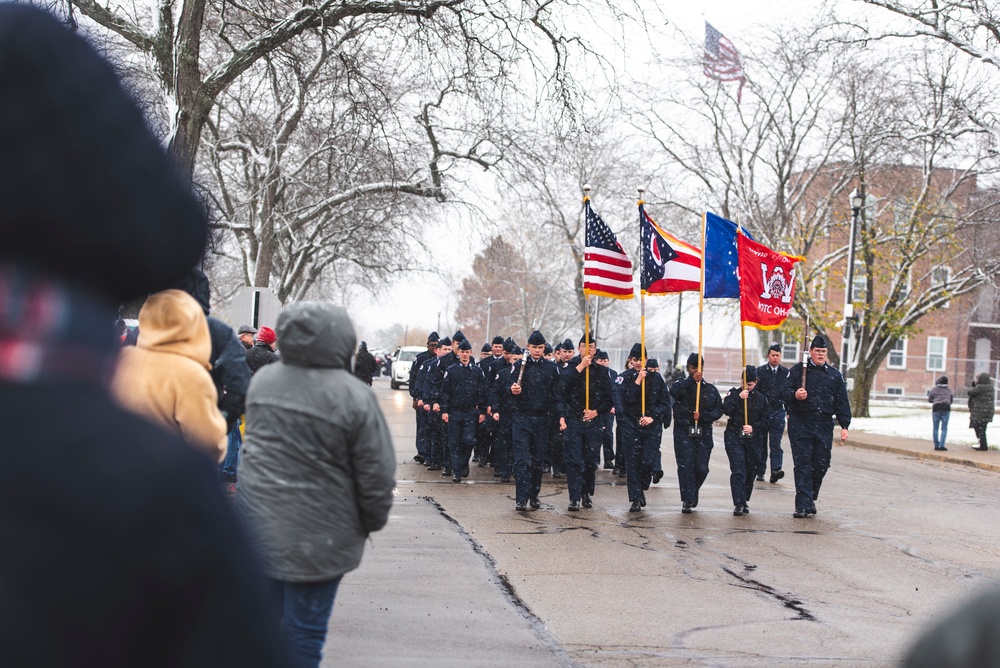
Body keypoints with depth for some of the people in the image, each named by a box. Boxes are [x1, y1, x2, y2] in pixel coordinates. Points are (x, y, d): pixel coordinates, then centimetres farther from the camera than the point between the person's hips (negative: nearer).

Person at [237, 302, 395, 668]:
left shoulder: (261, 381, 0)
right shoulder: (353, 396, -17)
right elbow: (377, 474, -11)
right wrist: (372, 522, 4)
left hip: (256, 524, 6)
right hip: (315, 538, -5)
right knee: (304, 631, 6)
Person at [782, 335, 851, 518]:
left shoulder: (834, 375, 14)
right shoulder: (797, 371, 6)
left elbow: (842, 402, 14)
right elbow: (785, 392, 0)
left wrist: (844, 426, 6)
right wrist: (795, 395, -22)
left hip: (824, 425, 3)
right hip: (800, 423, -3)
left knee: (821, 463, 2)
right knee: (803, 463, -6)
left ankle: (811, 498, 22)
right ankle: (802, 504, -7)